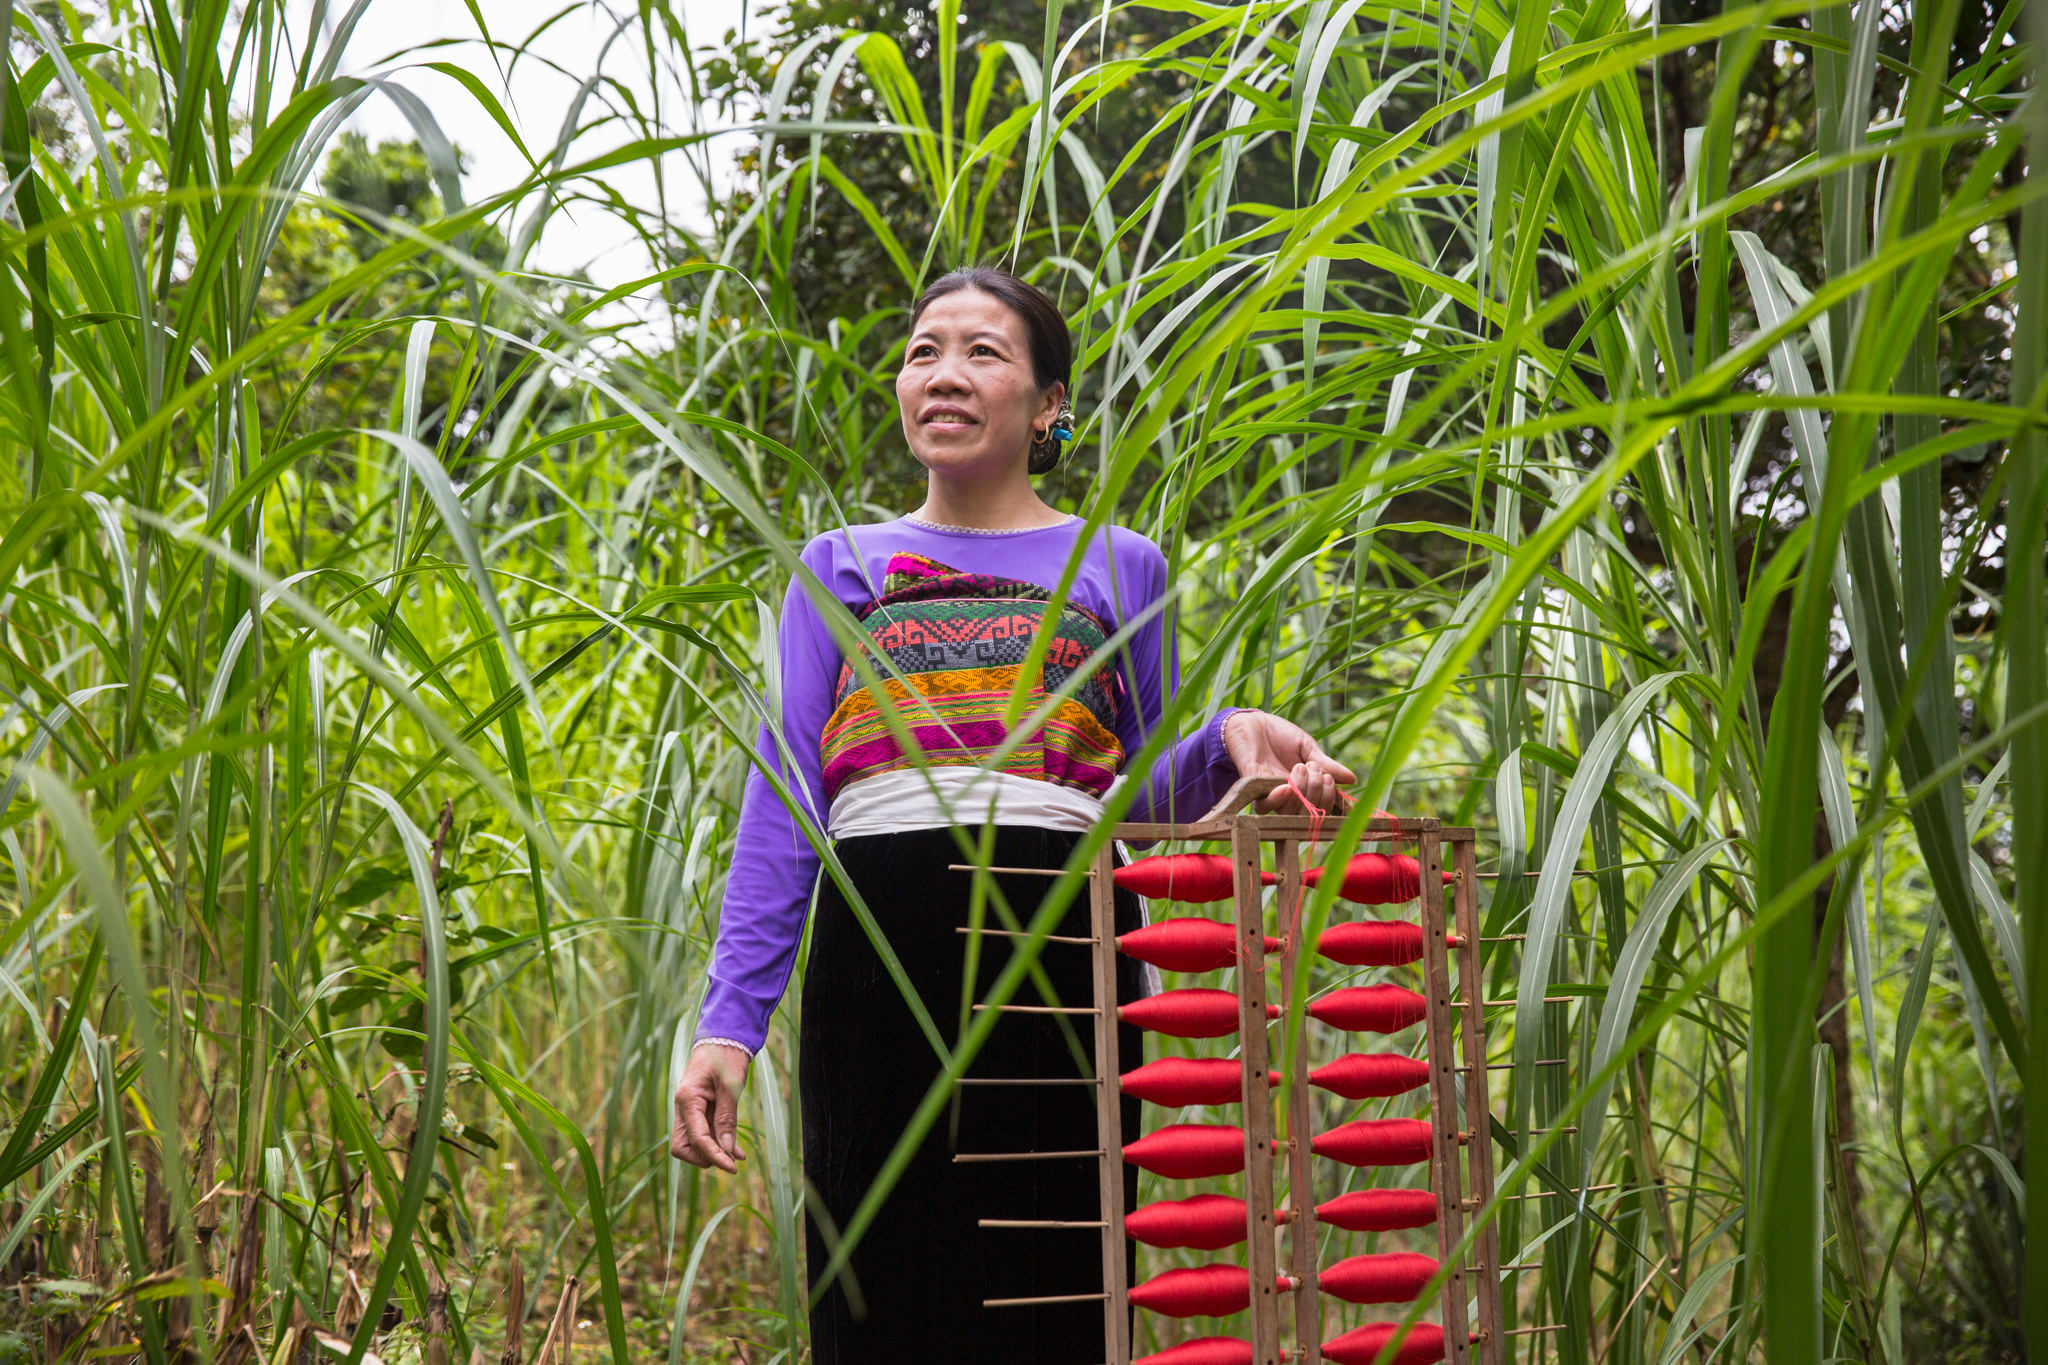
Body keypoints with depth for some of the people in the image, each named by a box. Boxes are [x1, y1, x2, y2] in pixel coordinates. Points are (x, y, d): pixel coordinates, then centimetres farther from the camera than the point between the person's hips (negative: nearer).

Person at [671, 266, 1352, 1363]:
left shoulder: (1119, 569, 15)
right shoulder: (842, 568, 15)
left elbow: (1143, 800, 16)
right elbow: (781, 811, 9)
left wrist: (1228, 741, -6)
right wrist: (729, 1021, -1)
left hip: (1066, 943, 0)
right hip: (880, 941, 0)